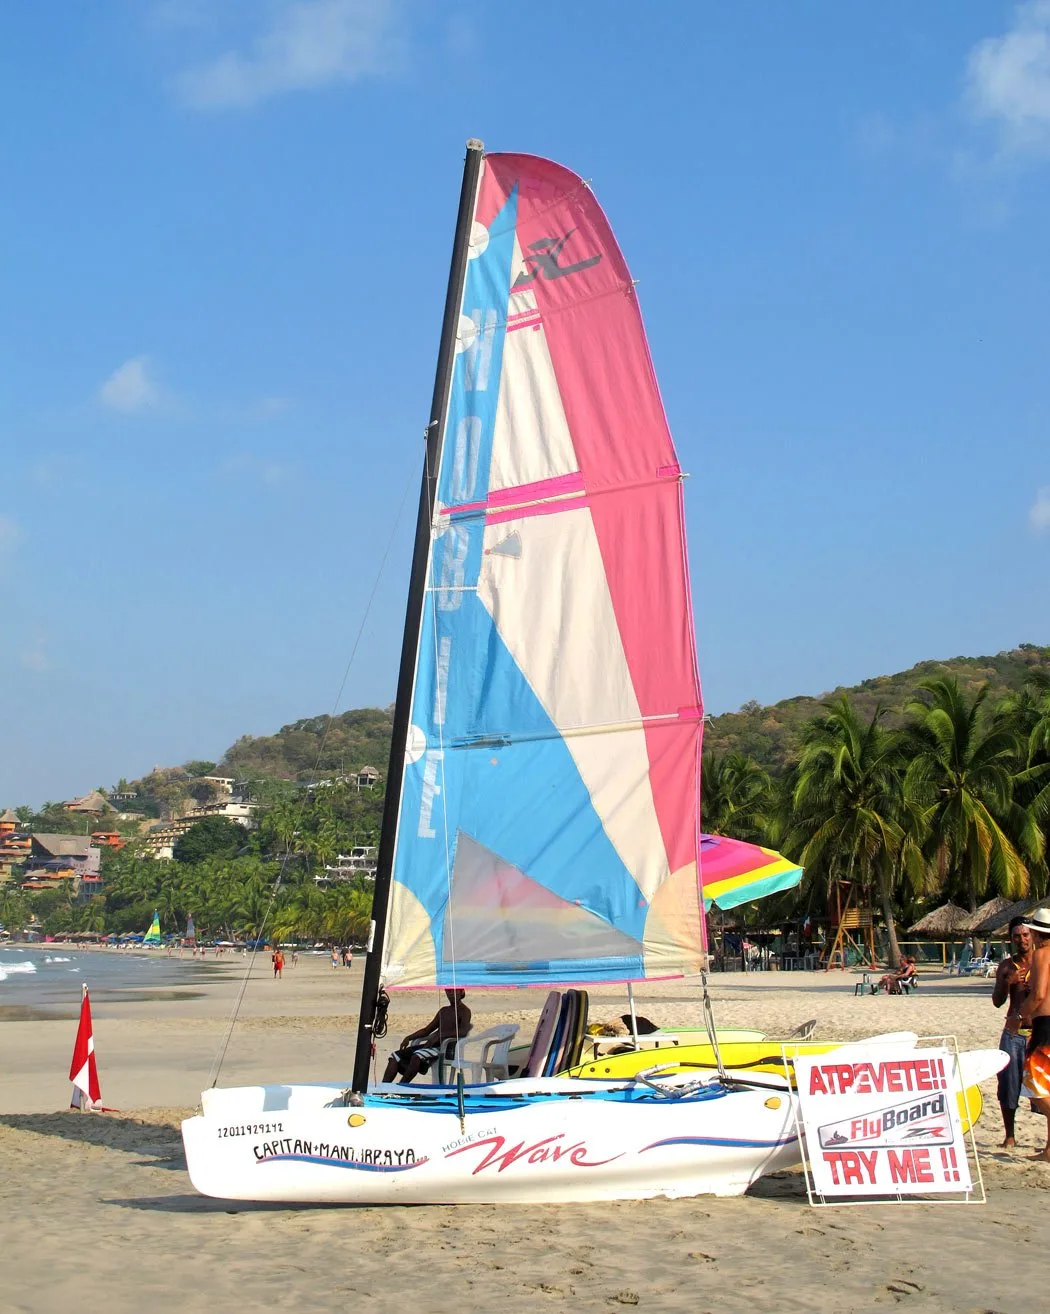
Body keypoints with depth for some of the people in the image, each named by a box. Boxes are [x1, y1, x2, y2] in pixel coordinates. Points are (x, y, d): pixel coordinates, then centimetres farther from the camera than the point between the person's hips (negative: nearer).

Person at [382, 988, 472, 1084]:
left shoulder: (464, 1011, 0)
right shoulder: (443, 1011, 24)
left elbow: (464, 1031, -20)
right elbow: (427, 1030, 27)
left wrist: (439, 1035, -27)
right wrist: (409, 1038, 10)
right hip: (432, 1044, 8)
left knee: (417, 1056, -35)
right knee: (396, 1055, -6)